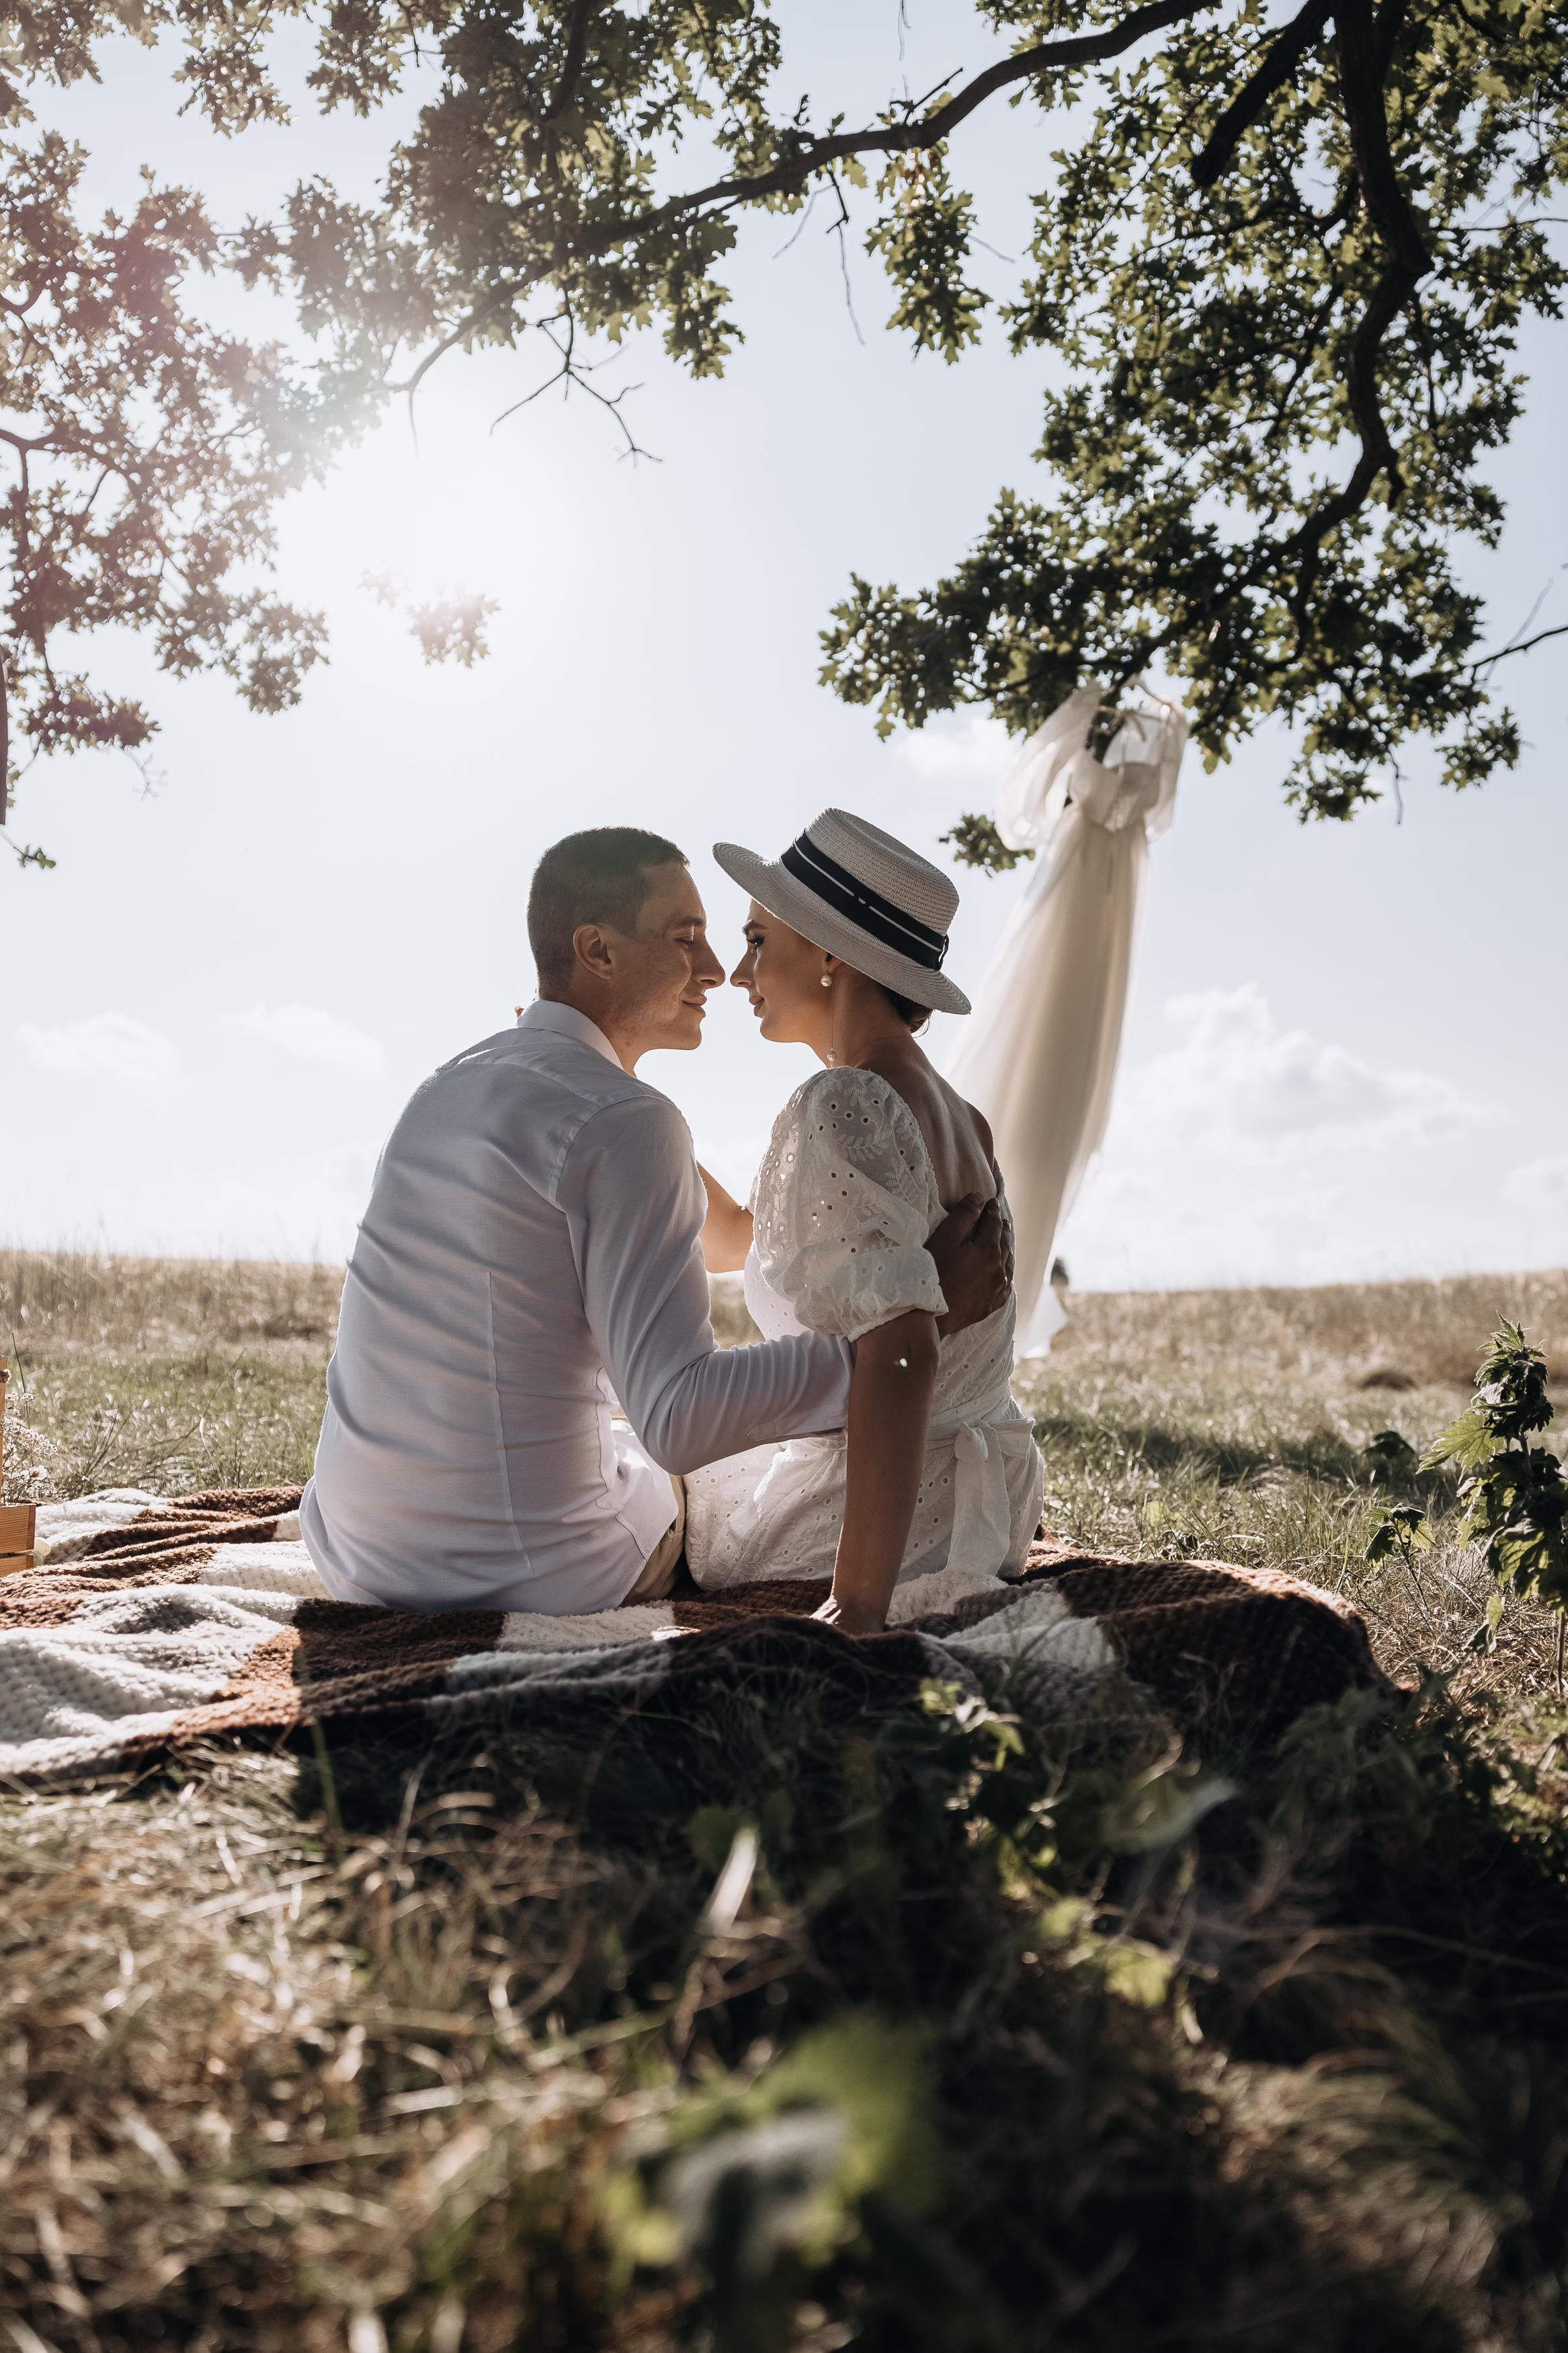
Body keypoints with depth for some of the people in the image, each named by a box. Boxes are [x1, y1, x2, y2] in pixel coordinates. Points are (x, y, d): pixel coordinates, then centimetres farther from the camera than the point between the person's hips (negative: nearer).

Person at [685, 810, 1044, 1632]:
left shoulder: (843, 1108, -23)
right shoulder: (949, 1112, 6)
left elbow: (899, 1353, -33)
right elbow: (733, 1240, 14)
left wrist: (855, 1611, -33)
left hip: (880, 1521, -8)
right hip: (973, 1500, 9)